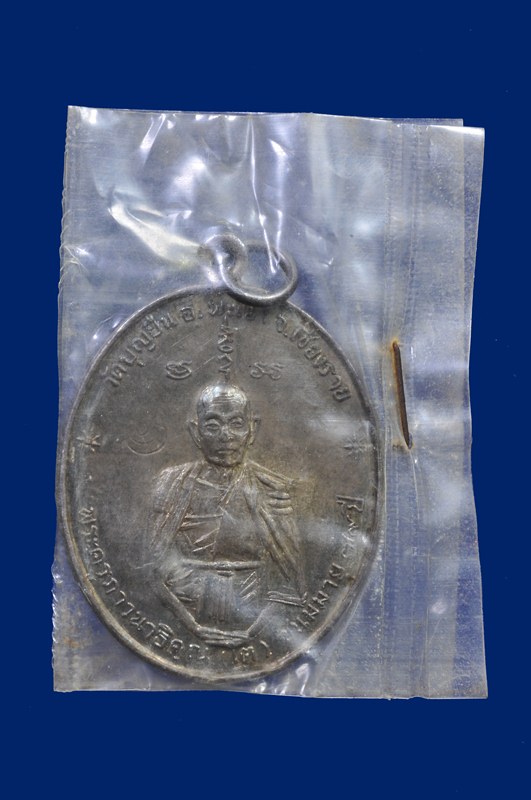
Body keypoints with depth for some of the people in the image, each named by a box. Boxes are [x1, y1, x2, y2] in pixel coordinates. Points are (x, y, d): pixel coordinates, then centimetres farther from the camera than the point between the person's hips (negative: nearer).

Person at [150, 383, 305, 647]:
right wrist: (197, 627, -8)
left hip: (253, 630, 0)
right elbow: (164, 566, 1)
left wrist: (250, 629, -7)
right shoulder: (174, 483, 5)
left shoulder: (273, 490, 4)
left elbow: (288, 578, 5)